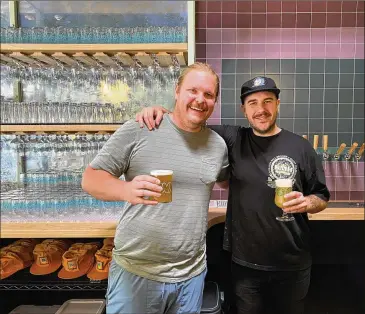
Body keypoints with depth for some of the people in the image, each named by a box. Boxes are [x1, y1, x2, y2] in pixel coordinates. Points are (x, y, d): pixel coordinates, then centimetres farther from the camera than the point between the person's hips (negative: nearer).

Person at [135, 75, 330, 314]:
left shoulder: (300, 147, -5)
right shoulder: (233, 139, -4)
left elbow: (322, 197, 3)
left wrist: (306, 203, -19)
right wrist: (162, 112, -19)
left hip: (291, 266, 0)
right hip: (244, 264, 1)